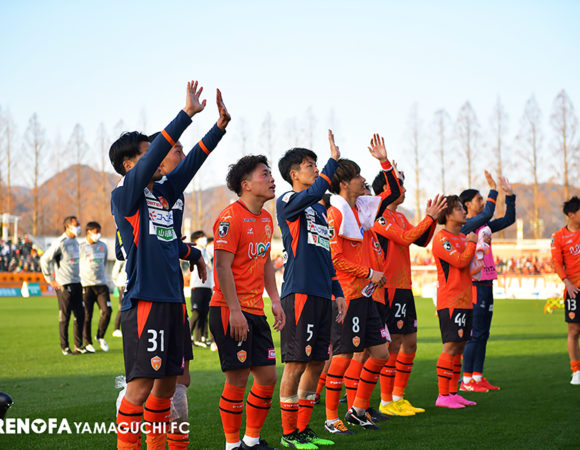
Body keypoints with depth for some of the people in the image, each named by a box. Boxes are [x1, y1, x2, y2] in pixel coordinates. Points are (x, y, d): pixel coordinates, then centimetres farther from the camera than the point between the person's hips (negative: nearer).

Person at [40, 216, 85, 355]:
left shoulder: (75, 242, 14)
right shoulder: (60, 243, -12)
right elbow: (44, 260, -13)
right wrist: (50, 280, -11)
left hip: (76, 283, 8)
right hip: (64, 285, -8)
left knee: (80, 315, 7)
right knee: (65, 317, -2)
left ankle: (78, 345, 16)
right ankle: (64, 347, 6)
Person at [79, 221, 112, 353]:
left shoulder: (103, 246, 12)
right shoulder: (81, 247, -2)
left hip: (101, 285, 4)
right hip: (86, 286, -3)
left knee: (107, 311, -9)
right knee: (87, 316, -1)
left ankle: (100, 337, 12)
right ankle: (87, 343, 11)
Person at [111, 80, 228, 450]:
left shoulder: (164, 192, 15)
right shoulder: (124, 196, -6)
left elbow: (191, 163, 16)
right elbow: (155, 155, -15)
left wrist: (220, 125, 9)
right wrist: (186, 114, -17)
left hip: (172, 300, 8)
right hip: (144, 300, -8)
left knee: (167, 382, 11)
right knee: (141, 385, -7)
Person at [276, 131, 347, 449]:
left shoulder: (321, 210, 20)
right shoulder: (287, 203, -4)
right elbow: (313, 193, -26)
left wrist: (337, 291, 20)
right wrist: (333, 161, -22)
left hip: (321, 294, 8)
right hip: (299, 292, -8)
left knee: (316, 362, 10)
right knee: (296, 363, -5)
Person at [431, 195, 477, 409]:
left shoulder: (463, 237, 18)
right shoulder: (441, 238, -10)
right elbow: (459, 261, -19)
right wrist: (471, 243, -7)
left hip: (465, 301, 9)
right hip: (450, 301, -9)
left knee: (460, 346, 9)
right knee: (451, 346, -10)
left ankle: (452, 392, 15)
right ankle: (442, 395, -7)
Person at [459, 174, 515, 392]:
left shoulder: (484, 226, 15)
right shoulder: (466, 226, -10)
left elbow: (508, 219, 22)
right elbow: (487, 213, -25)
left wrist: (510, 195, 13)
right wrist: (493, 190, -15)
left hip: (486, 284, 9)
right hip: (475, 285, -9)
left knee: (483, 333, 10)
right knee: (475, 333, -7)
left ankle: (478, 377, 14)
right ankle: (466, 380, -3)